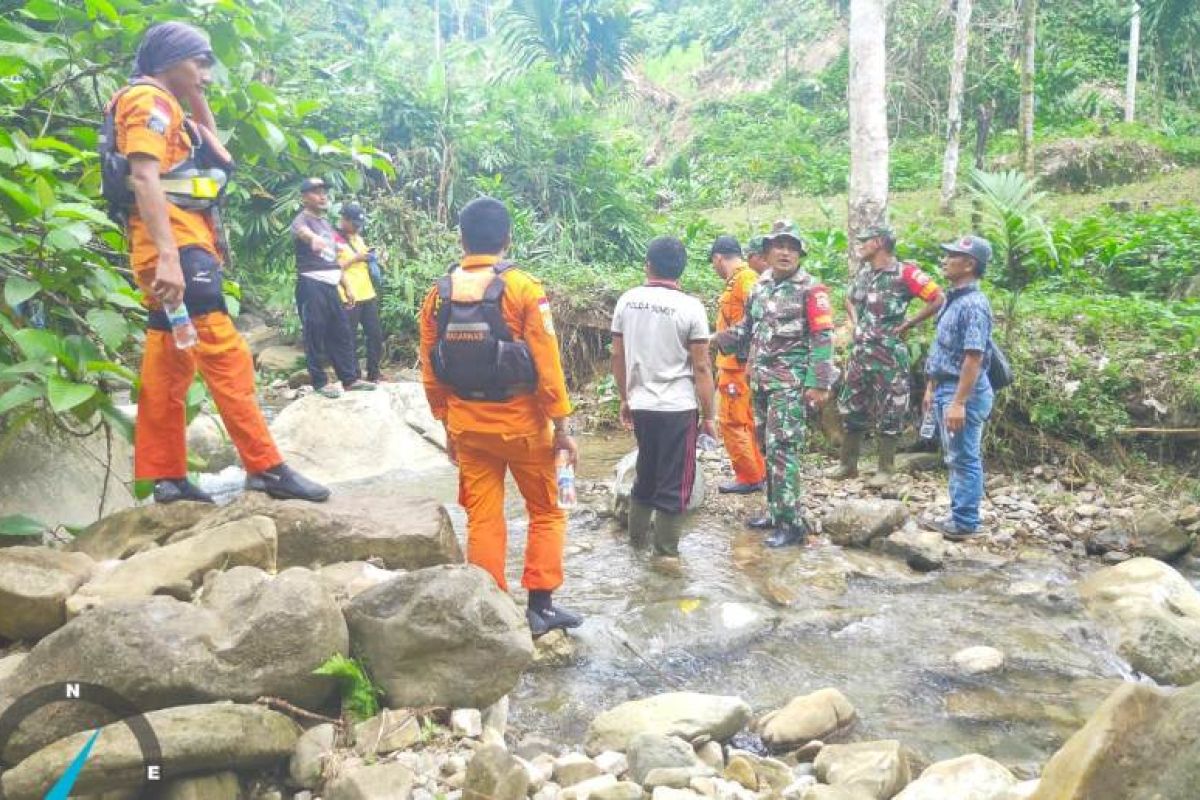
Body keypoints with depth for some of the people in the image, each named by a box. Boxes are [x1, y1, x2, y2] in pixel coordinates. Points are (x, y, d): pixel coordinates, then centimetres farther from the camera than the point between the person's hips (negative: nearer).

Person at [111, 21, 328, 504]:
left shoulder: (166, 109, 25)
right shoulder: (150, 100, -5)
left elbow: (216, 153, 36)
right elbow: (144, 178, -20)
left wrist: (198, 103, 24)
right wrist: (168, 256, -30)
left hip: (178, 246, 11)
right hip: (175, 245, -11)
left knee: (170, 362, 8)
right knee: (224, 353, -16)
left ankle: (165, 476, 11)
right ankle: (265, 467, -18)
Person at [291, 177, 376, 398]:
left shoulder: (327, 223, 20)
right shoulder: (302, 219, -6)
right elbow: (302, 231, -33)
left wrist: (347, 286, 20)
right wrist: (313, 238, -57)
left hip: (330, 285, 8)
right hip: (311, 285, -8)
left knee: (342, 333, 9)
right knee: (315, 334, -4)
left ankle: (350, 379, 15)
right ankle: (320, 382, 3)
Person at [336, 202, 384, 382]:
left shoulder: (357, 237, 18)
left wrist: (368, 257, 7)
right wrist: (355, 259, -17)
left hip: (368, 293, 8)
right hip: (349, 297, -8)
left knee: (376, 334, 9)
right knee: (351, 339, -2)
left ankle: (374, 374, 20)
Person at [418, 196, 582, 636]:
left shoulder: (439, 293, 1)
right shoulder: (522, 287, -11)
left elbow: (430, 369, 5)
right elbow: (546, 363, -13)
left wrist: (448, 426, 14)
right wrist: (561, 426, -6)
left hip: (468, 425, 4)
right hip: (521, 421, -3)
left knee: (482, 519, 11)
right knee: (546, 513, 13)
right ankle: (540, 606, 14)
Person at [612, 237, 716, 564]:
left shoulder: (627, 301, 1)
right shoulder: (690, 306, -11)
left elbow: (618, 357, 6)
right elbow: (701, 368, -10)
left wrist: (625, 398, 18)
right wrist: (708, 416, -3)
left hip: (641, 405, 5)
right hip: (678, 408, -4)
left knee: (646, 474, 22)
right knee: (674, 482, 7)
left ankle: (636, 537, 33)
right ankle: (665, 552, 14)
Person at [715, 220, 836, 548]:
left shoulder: (810, 289, -8)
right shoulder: (761, 287, 12)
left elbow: (823, 338, -12)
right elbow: (748, 326, 22)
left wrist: (819, 384, -18)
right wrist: (718, 339, 7)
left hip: (790, 383, -7)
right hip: (760, 380, 7)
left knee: (782, 450, -10)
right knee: (768, 448, 13)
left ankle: (792, 523, -5)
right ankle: (775, 510, 25)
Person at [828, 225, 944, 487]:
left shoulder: (905, 273, -11)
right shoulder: (863, 272, 11)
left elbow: (938, 299, -14)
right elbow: (850, 299, 30)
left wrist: (907, 325, -11)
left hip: (889, 354, -7)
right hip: (860, 351, 7)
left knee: (889, 412, 1)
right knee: (851, 408, 11)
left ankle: (885, 469, 9)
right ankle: (848, 464, 23)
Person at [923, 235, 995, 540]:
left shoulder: (973, 304, -19)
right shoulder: (953, 299, 12)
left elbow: (974, 358, -24)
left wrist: (959, 402, -26)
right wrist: (932, 387, 20)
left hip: (963, 392, -10)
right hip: (946, 388, 10)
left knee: (965, 459, -1)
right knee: (955, 458, 16)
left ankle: (965, 522, 8)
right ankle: (958, 514, 26)